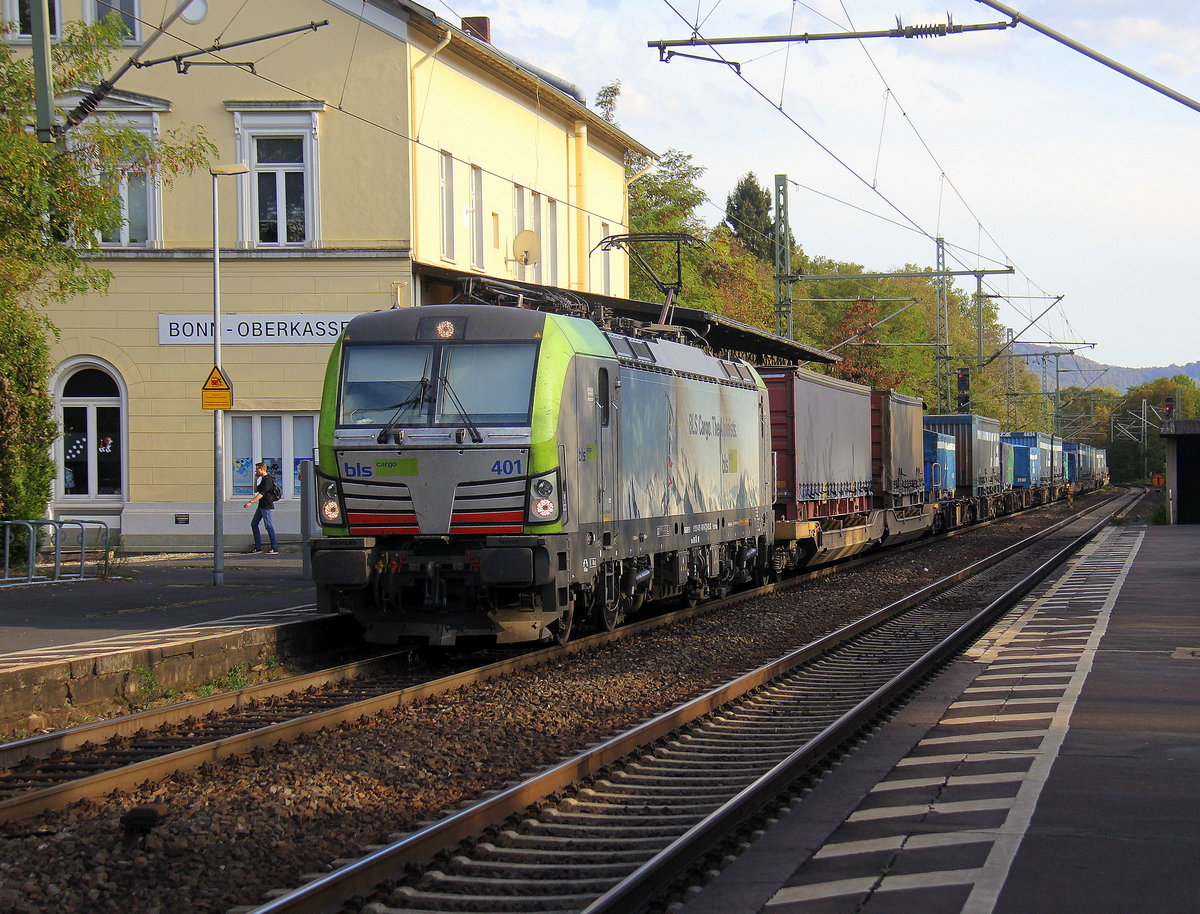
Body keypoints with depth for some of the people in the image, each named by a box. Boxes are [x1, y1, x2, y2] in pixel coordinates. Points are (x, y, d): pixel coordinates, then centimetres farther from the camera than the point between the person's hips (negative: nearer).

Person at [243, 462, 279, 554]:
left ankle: (274, 548, -5)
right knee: (254, 524, 12)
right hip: (261, 506, 11)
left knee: (269, 526, -8)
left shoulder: (268, 480, -16)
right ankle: (258, 547, 16)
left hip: (267, 506, -11)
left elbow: (261, 494, -24)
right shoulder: (263, 479, 16)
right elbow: (256, 490, 23)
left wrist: (250, 502, -28)